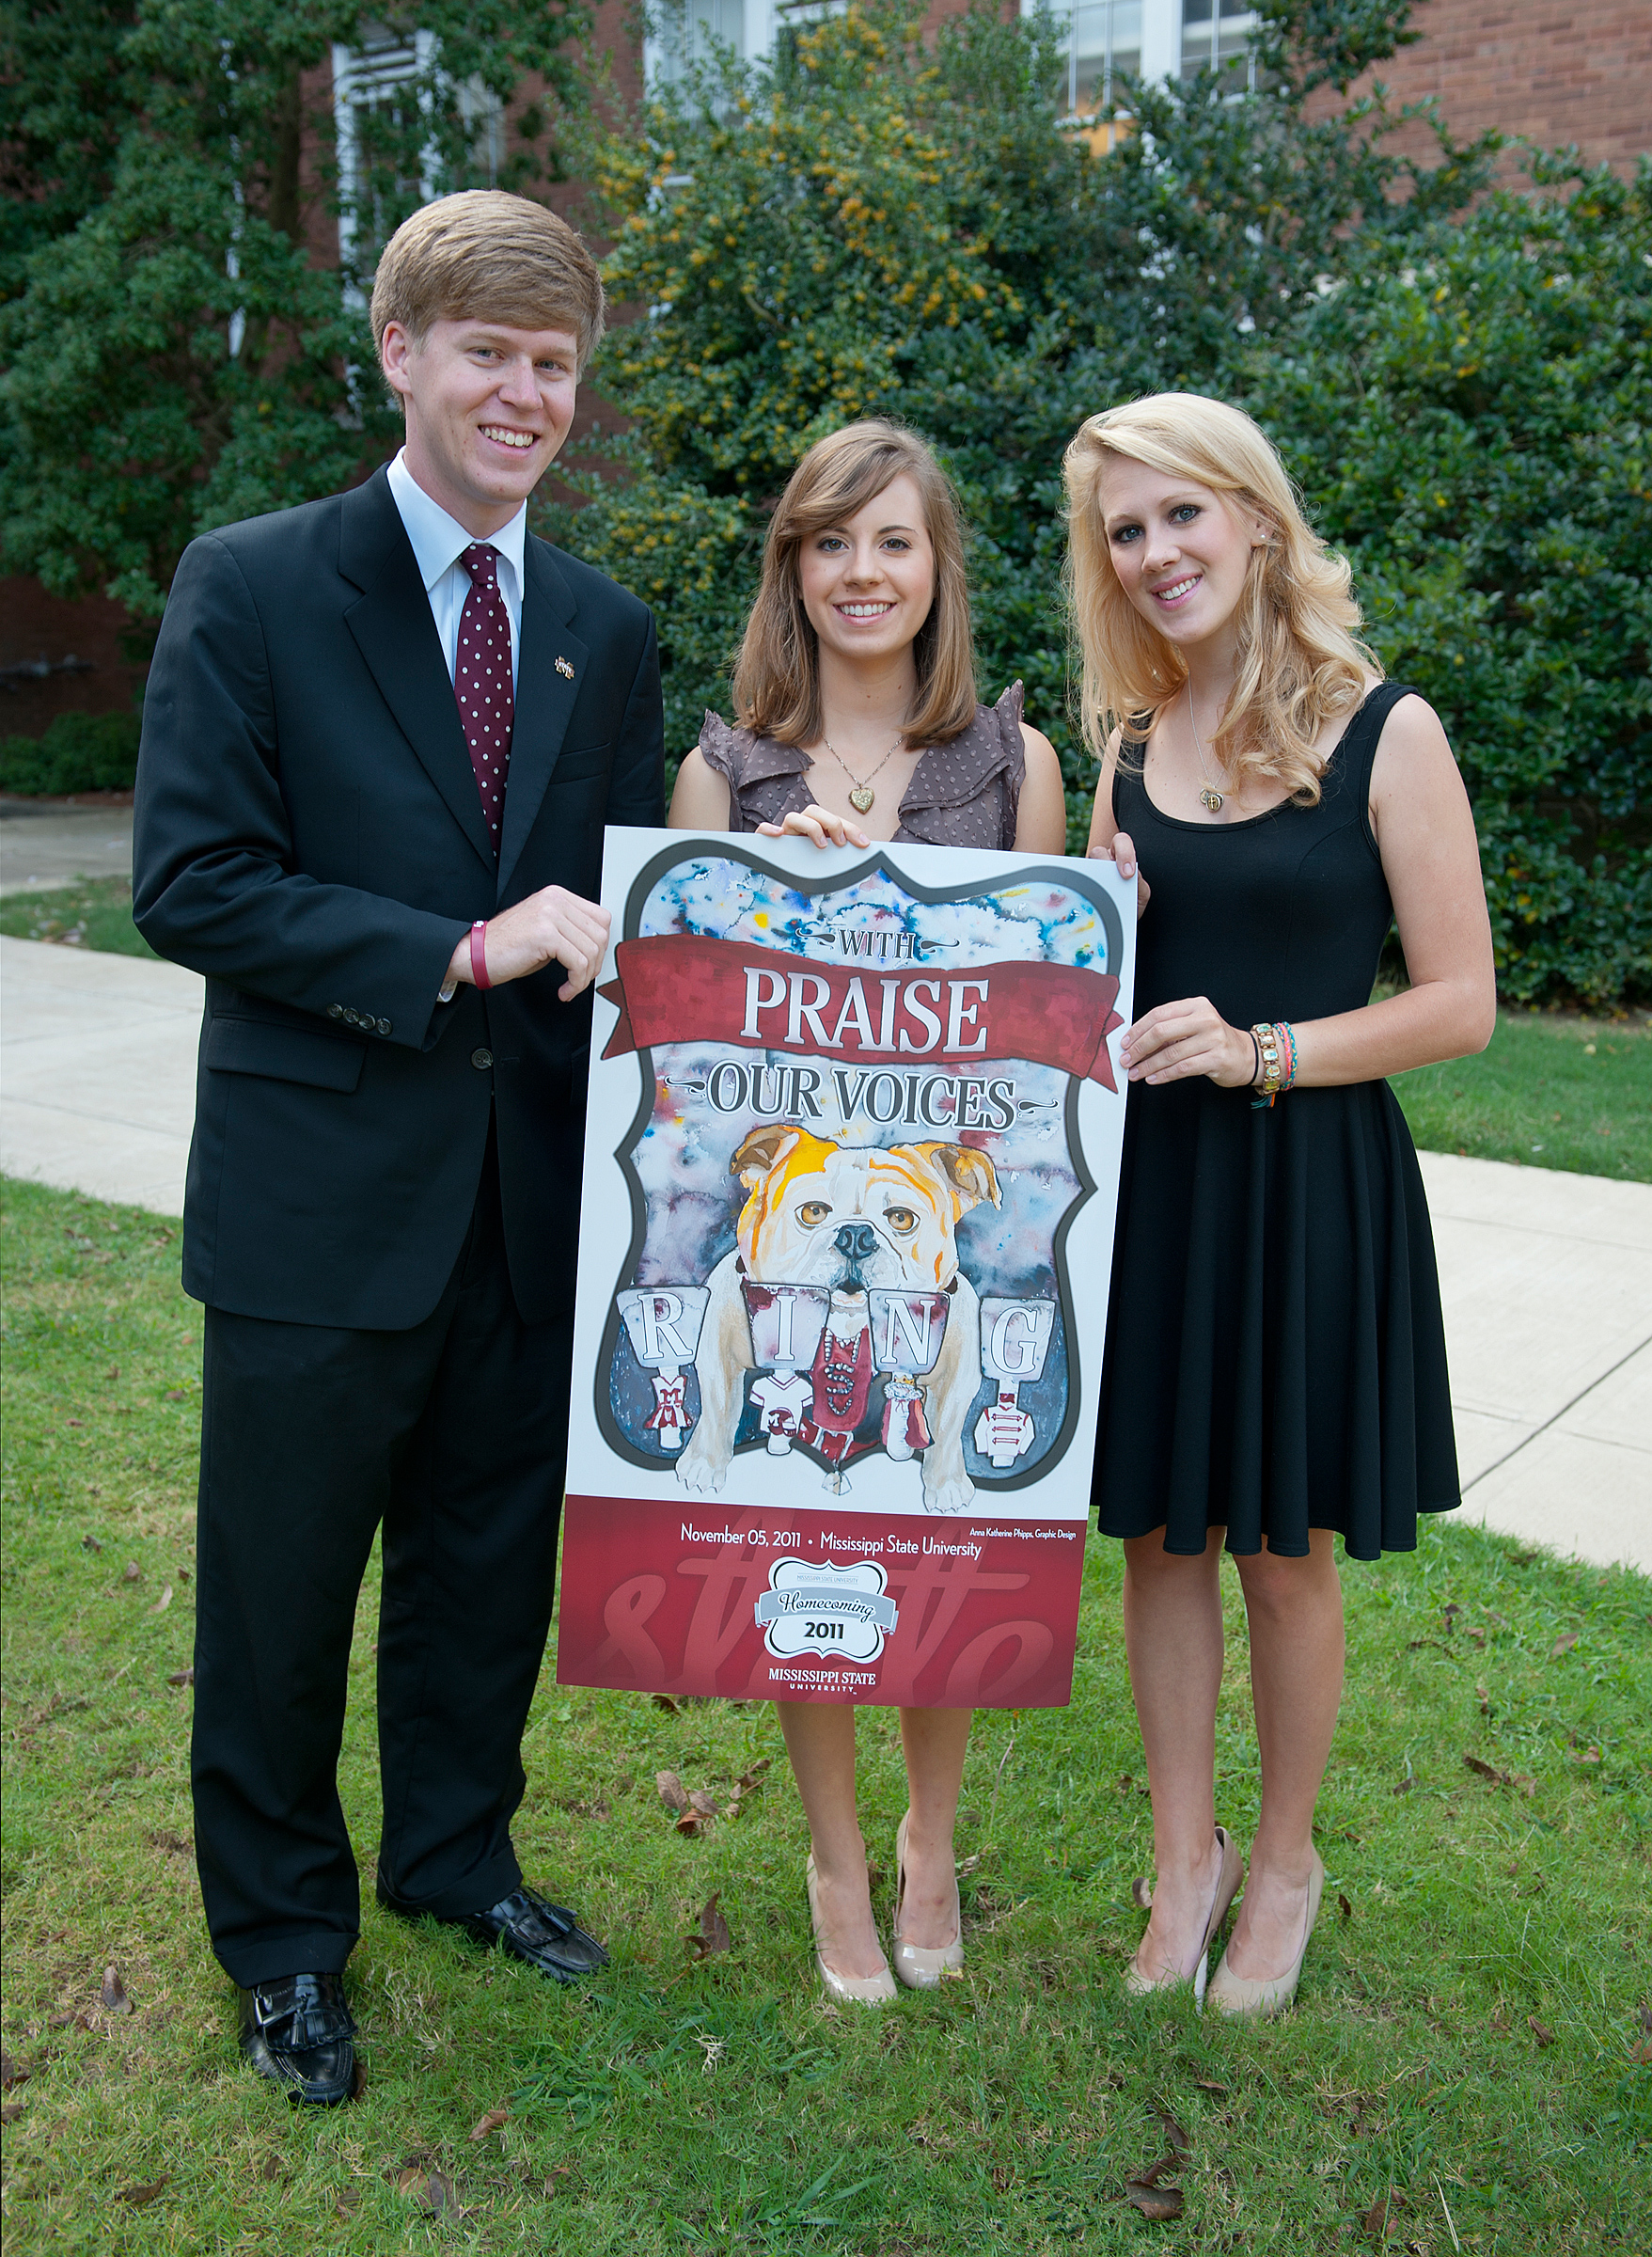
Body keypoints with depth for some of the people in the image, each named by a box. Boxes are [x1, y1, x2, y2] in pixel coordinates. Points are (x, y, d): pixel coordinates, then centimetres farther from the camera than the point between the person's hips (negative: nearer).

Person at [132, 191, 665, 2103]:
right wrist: (460, 953, -20)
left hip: (535, 1192, 4)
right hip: (325, 1187, -4)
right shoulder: (250, 587, -6)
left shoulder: (605, 630, 9)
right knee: (280, 1588, 10)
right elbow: (189, 885, -14)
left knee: (494, 1559, 18)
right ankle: (282, 1929, 34)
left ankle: (457, 1855, 42)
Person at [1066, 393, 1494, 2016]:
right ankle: (1183, 1857, 31)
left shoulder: (1381, 730, -8)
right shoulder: (1130, 739, 7)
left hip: (1307, 1188, -4)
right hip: (1145, 1179, 4)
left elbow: (1461, 1003, -9)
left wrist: (1262, 1050, -20)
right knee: (1160, 1533, 12)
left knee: (1283, 1552, 9)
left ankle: (1284, 1860, 33)